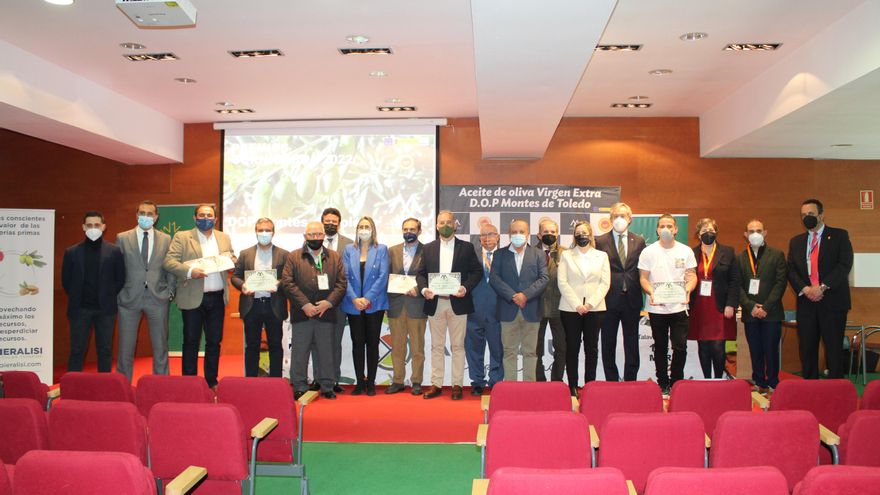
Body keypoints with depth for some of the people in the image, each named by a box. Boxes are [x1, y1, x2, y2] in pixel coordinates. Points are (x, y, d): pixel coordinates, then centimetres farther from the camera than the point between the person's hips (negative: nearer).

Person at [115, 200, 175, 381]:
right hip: (129, 298, -1)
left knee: (160, 347, 7)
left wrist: (170, 291, 0)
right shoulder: (122, 238, 5)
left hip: (158, 298, 1)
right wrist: (118, 292, 0)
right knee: (126, 348, 5)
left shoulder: (166, 239, 7)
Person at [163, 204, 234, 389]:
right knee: (191, 342, 4)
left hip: (217, 298, 4)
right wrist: (189, 271, -22)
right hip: (193, 298, -3)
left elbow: (233, 261, 17)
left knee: (214, 342, 9)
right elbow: (169, 262, -8)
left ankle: (212, 381, 20)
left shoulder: (224, 238, 13)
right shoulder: (182, 237, 0)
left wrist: (229, 258, -6)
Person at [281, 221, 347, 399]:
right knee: (300, 352, 3)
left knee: (326, 352, 8)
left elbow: (341, 283, 4)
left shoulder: (334, 257, 10)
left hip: (326, 312, 1)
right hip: (301, 313, -1)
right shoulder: (293, 257, 5)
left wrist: (329, 302, -10)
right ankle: (299, 388, 14)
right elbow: (287, 282, -4)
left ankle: (327, 387, 18)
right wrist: (304, 304, -12)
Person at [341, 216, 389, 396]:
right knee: (357, 343, 5)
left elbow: (383, 276, -6)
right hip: (353, 305, 2)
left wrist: (367, 298, -14)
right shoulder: (349, 250, 8)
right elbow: (345, 276, 2)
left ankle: (371, 383, 12)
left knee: (372, 343, 3)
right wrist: (354, 299, -12)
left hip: (374, 304, -2)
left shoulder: (381, 249, 2)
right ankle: (360, 382, 14)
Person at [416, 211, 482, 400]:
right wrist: (423, 289, -10)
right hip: (435, 303, 2)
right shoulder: (428, 248, 10)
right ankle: (436, 385, 14)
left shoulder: (466, 247, 4)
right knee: (437, 346, 7)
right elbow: (421, 273, 9)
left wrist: (466, 288, -14)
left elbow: (477, 271, 1)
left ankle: (457, 385, 11)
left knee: (457, 346, 4)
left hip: (458, 302, -2)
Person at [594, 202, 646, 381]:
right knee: (608, 344, 6)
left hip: (632, 299, 2)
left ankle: (630, 381, 19)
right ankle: (611, 382, 18)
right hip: (609, 299, -2)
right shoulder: (600, 241, 0)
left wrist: (639, 292, -1)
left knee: (631, 344, 9)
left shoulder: (639, 241, 8)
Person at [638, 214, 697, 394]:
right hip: (656, 307, 0)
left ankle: (676, 382, 14)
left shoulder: (686, 251, 5)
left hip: (679, 306, 0)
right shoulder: (648, 251, 1)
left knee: (680, 347, -3)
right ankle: (663, 383, 20)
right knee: (660, 347, 9)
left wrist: (687, 290, -16)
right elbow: (643, 278, 1)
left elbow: (692, 276, 5)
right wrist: (651, 292, -18)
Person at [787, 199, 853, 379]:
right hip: (806, 302, 3)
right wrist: (805, 289, -10)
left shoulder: (839, 236, 5)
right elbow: (791, 270, 7)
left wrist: (823, 287, -16)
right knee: (807, 350, 4)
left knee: (833, 349, -1)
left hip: (833, 302, -3)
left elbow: (845, 265, -7)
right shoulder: (796, 241, 15)